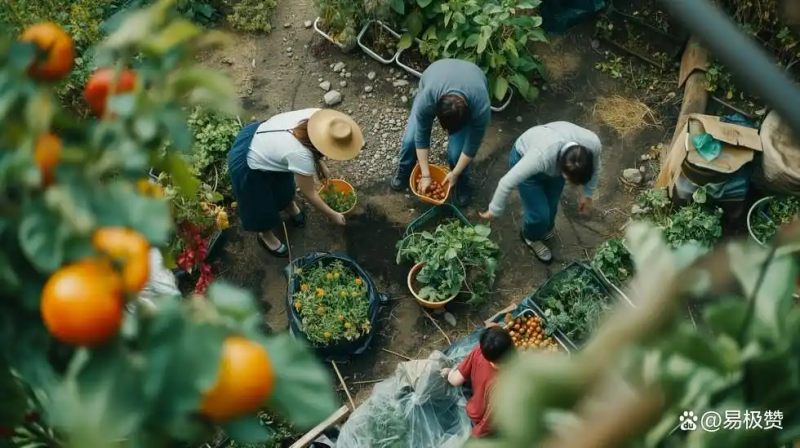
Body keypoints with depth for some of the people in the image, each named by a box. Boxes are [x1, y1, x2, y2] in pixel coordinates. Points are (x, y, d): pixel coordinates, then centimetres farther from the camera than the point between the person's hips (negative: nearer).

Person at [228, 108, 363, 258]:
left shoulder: (316, 117, -22)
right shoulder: (301, 156, -37)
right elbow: (309, 194, -20)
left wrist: (320, 165, 9)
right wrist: (333, 215, -8)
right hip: (247, 164, -7)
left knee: (284, 180, 30)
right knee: (262, 205, 16)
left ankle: (290, 206, 59)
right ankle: (265, 235, 45)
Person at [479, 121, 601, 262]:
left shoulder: (592, 143, -34)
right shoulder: (542, 155, -47)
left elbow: (594, 169, -8)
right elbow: (506, 182, -35)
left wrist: (588, 195, 5)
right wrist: (494, 211, -21)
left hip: (556, 159, 4)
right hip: (524, 156, -4)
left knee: (551, 203, 17)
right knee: (540, 212, -1)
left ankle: (546, 228, 52)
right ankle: (531, 236, 34)